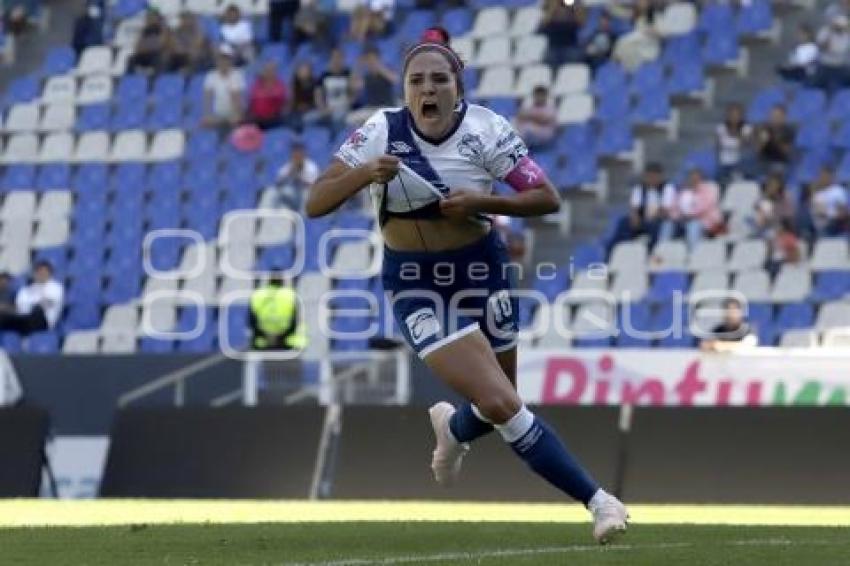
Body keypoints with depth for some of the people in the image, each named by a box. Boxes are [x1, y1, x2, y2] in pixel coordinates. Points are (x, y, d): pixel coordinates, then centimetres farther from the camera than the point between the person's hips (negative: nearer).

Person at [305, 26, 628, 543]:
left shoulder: (485, 129, -13)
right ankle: (596, 501, -6)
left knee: (501, 406, 13)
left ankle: (453, 428, 50)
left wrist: (482, 202, -26)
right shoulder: (382, 132, -14)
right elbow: (315, 204, -15)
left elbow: (548, 199, -11)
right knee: (500, 404, -16)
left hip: (482, 273, 2)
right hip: (415, 287, -2)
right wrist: (364, 174, -33)